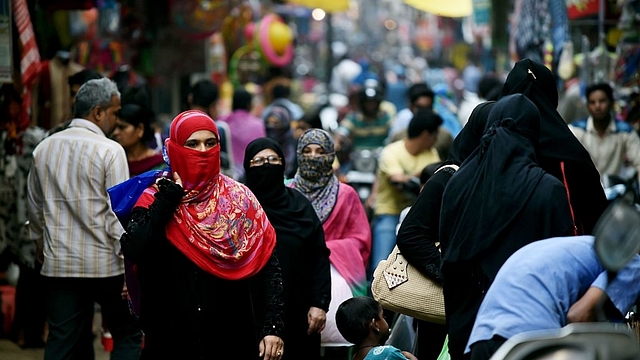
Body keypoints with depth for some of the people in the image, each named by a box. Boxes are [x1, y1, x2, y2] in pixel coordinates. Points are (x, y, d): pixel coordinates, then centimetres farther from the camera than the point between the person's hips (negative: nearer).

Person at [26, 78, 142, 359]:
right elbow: (119, 214, -13)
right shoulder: (110, 151, -9)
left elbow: (36, 207, 19)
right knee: (128, 335, 9)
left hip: (59, 263, 5)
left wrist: (41, 244, 34)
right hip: (105, 264, -5)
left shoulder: (44, 149, 8)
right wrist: (130, 265, -11)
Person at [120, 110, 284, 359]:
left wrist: (273, 327, -8)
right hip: (174, 337, -1)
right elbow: (133, 250, -20)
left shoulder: (239, 198, 2)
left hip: (234, 335, 1)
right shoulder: (157, 200, -1)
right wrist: (170, 196, -14)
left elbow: (269, 267, 0)